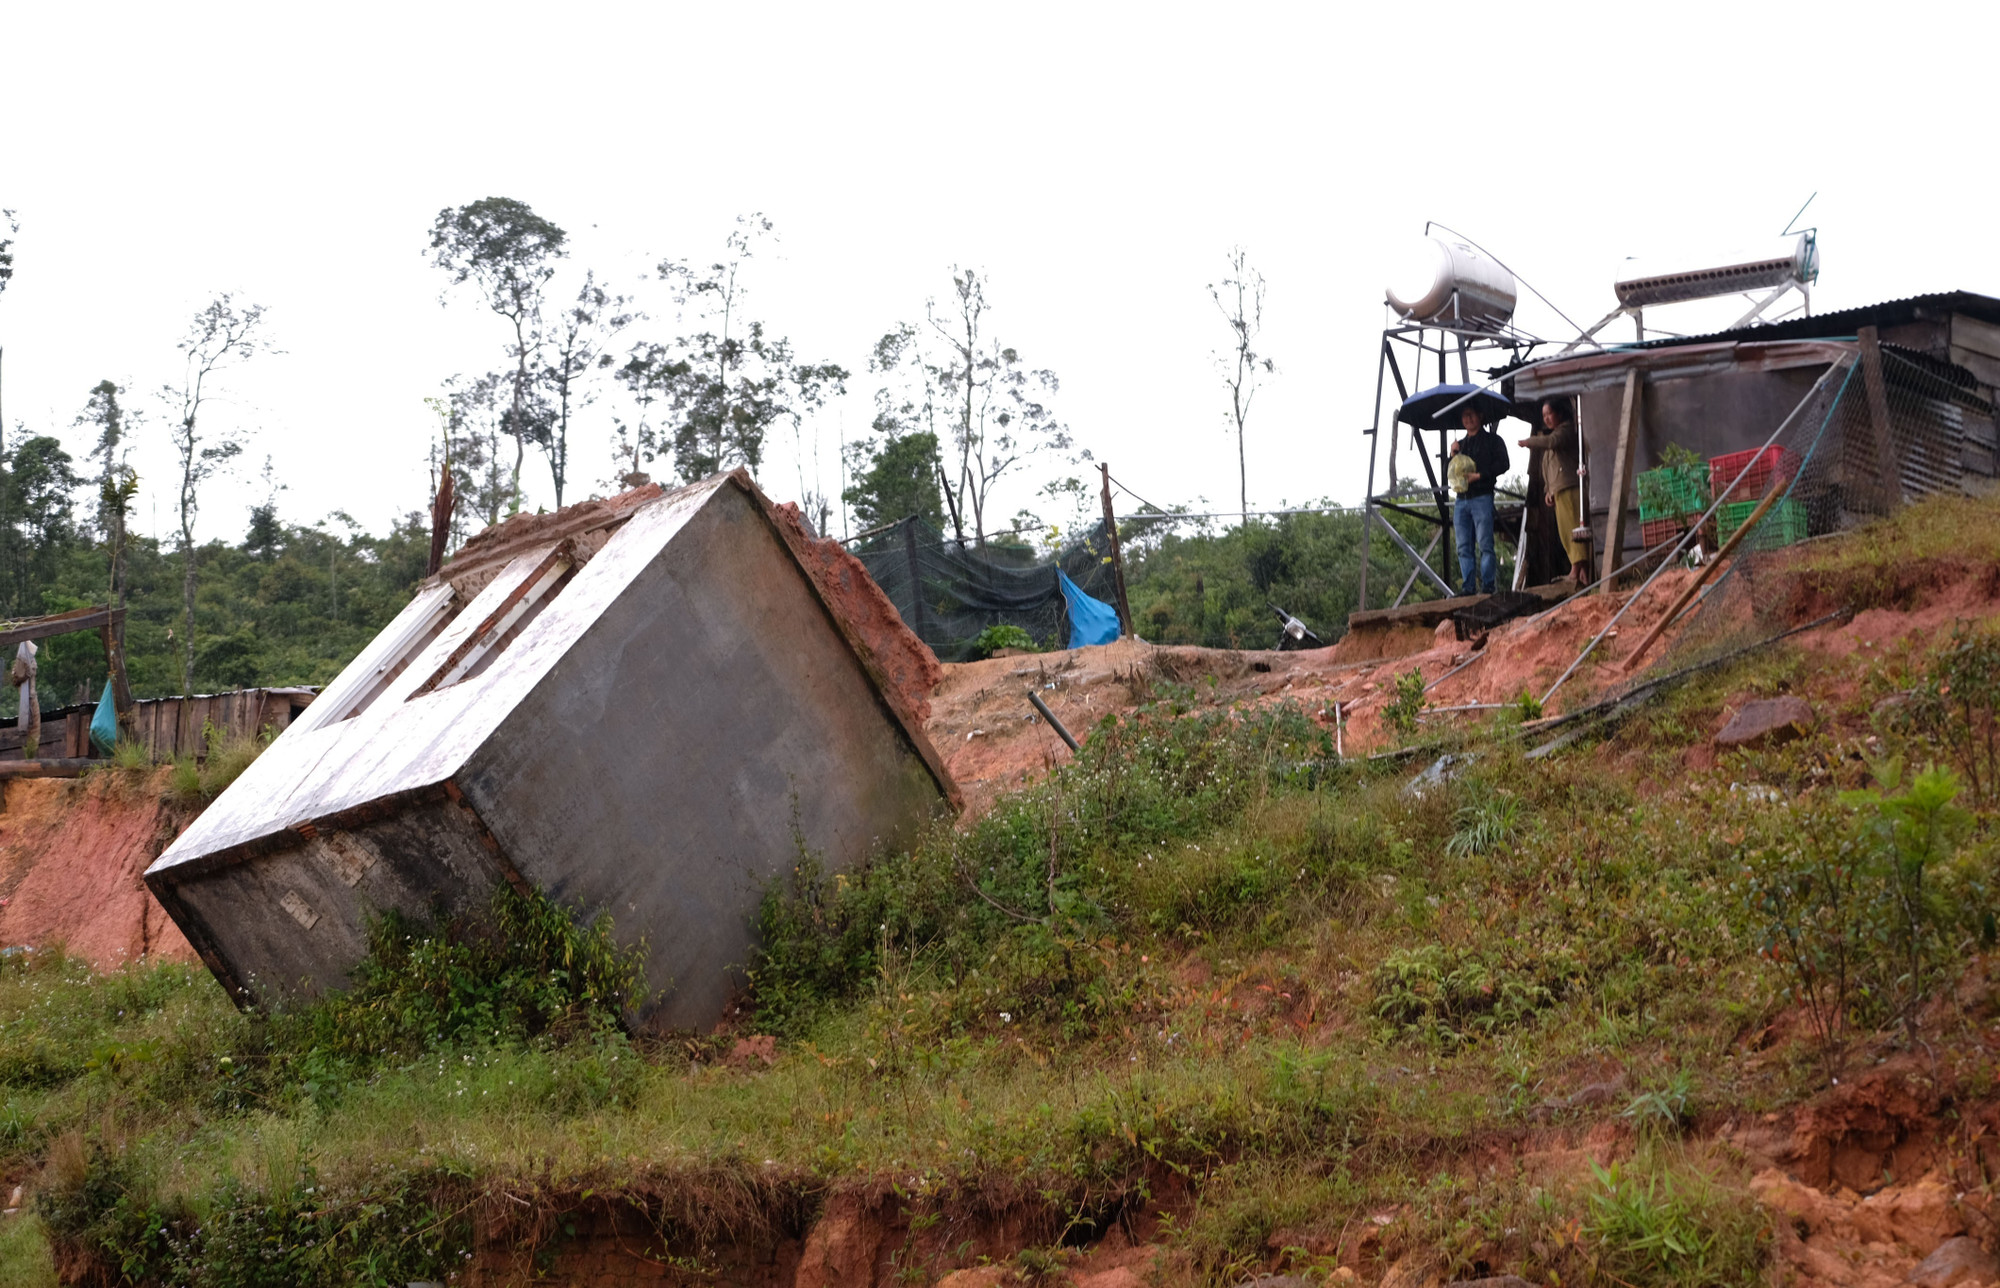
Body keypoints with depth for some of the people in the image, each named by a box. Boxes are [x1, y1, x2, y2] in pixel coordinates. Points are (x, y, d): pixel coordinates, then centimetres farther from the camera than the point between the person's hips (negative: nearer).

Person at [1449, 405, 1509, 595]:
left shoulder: (1492, 440, 8)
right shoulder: (1460, 444, 25)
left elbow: (1502, 464, -4)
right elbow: (1447, 472, 23)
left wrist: (1479, 475, -13)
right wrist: (1452, 456, 4)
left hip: (1481, 497, -6)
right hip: (1461, 500, 6)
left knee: (1485, 544, -11)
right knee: (1464, 547, -1)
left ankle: (1488, 585, -13)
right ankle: (1468, 587, -2)